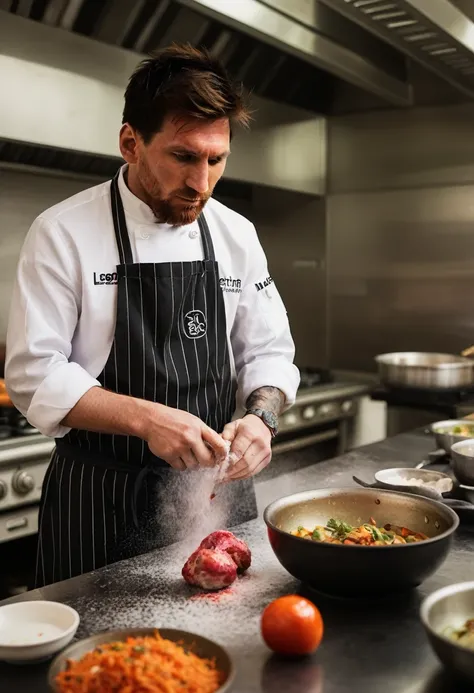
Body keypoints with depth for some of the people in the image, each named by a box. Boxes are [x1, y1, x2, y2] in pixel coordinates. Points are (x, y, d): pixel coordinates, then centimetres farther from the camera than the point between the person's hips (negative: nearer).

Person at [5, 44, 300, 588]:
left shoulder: (236, 235, 2)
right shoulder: (63, 233, -10)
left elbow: (267, 353, 7)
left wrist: (261, 417, -14)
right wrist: (146, 418, -26)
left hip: (216, 486, 4)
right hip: (102, 501, -3)